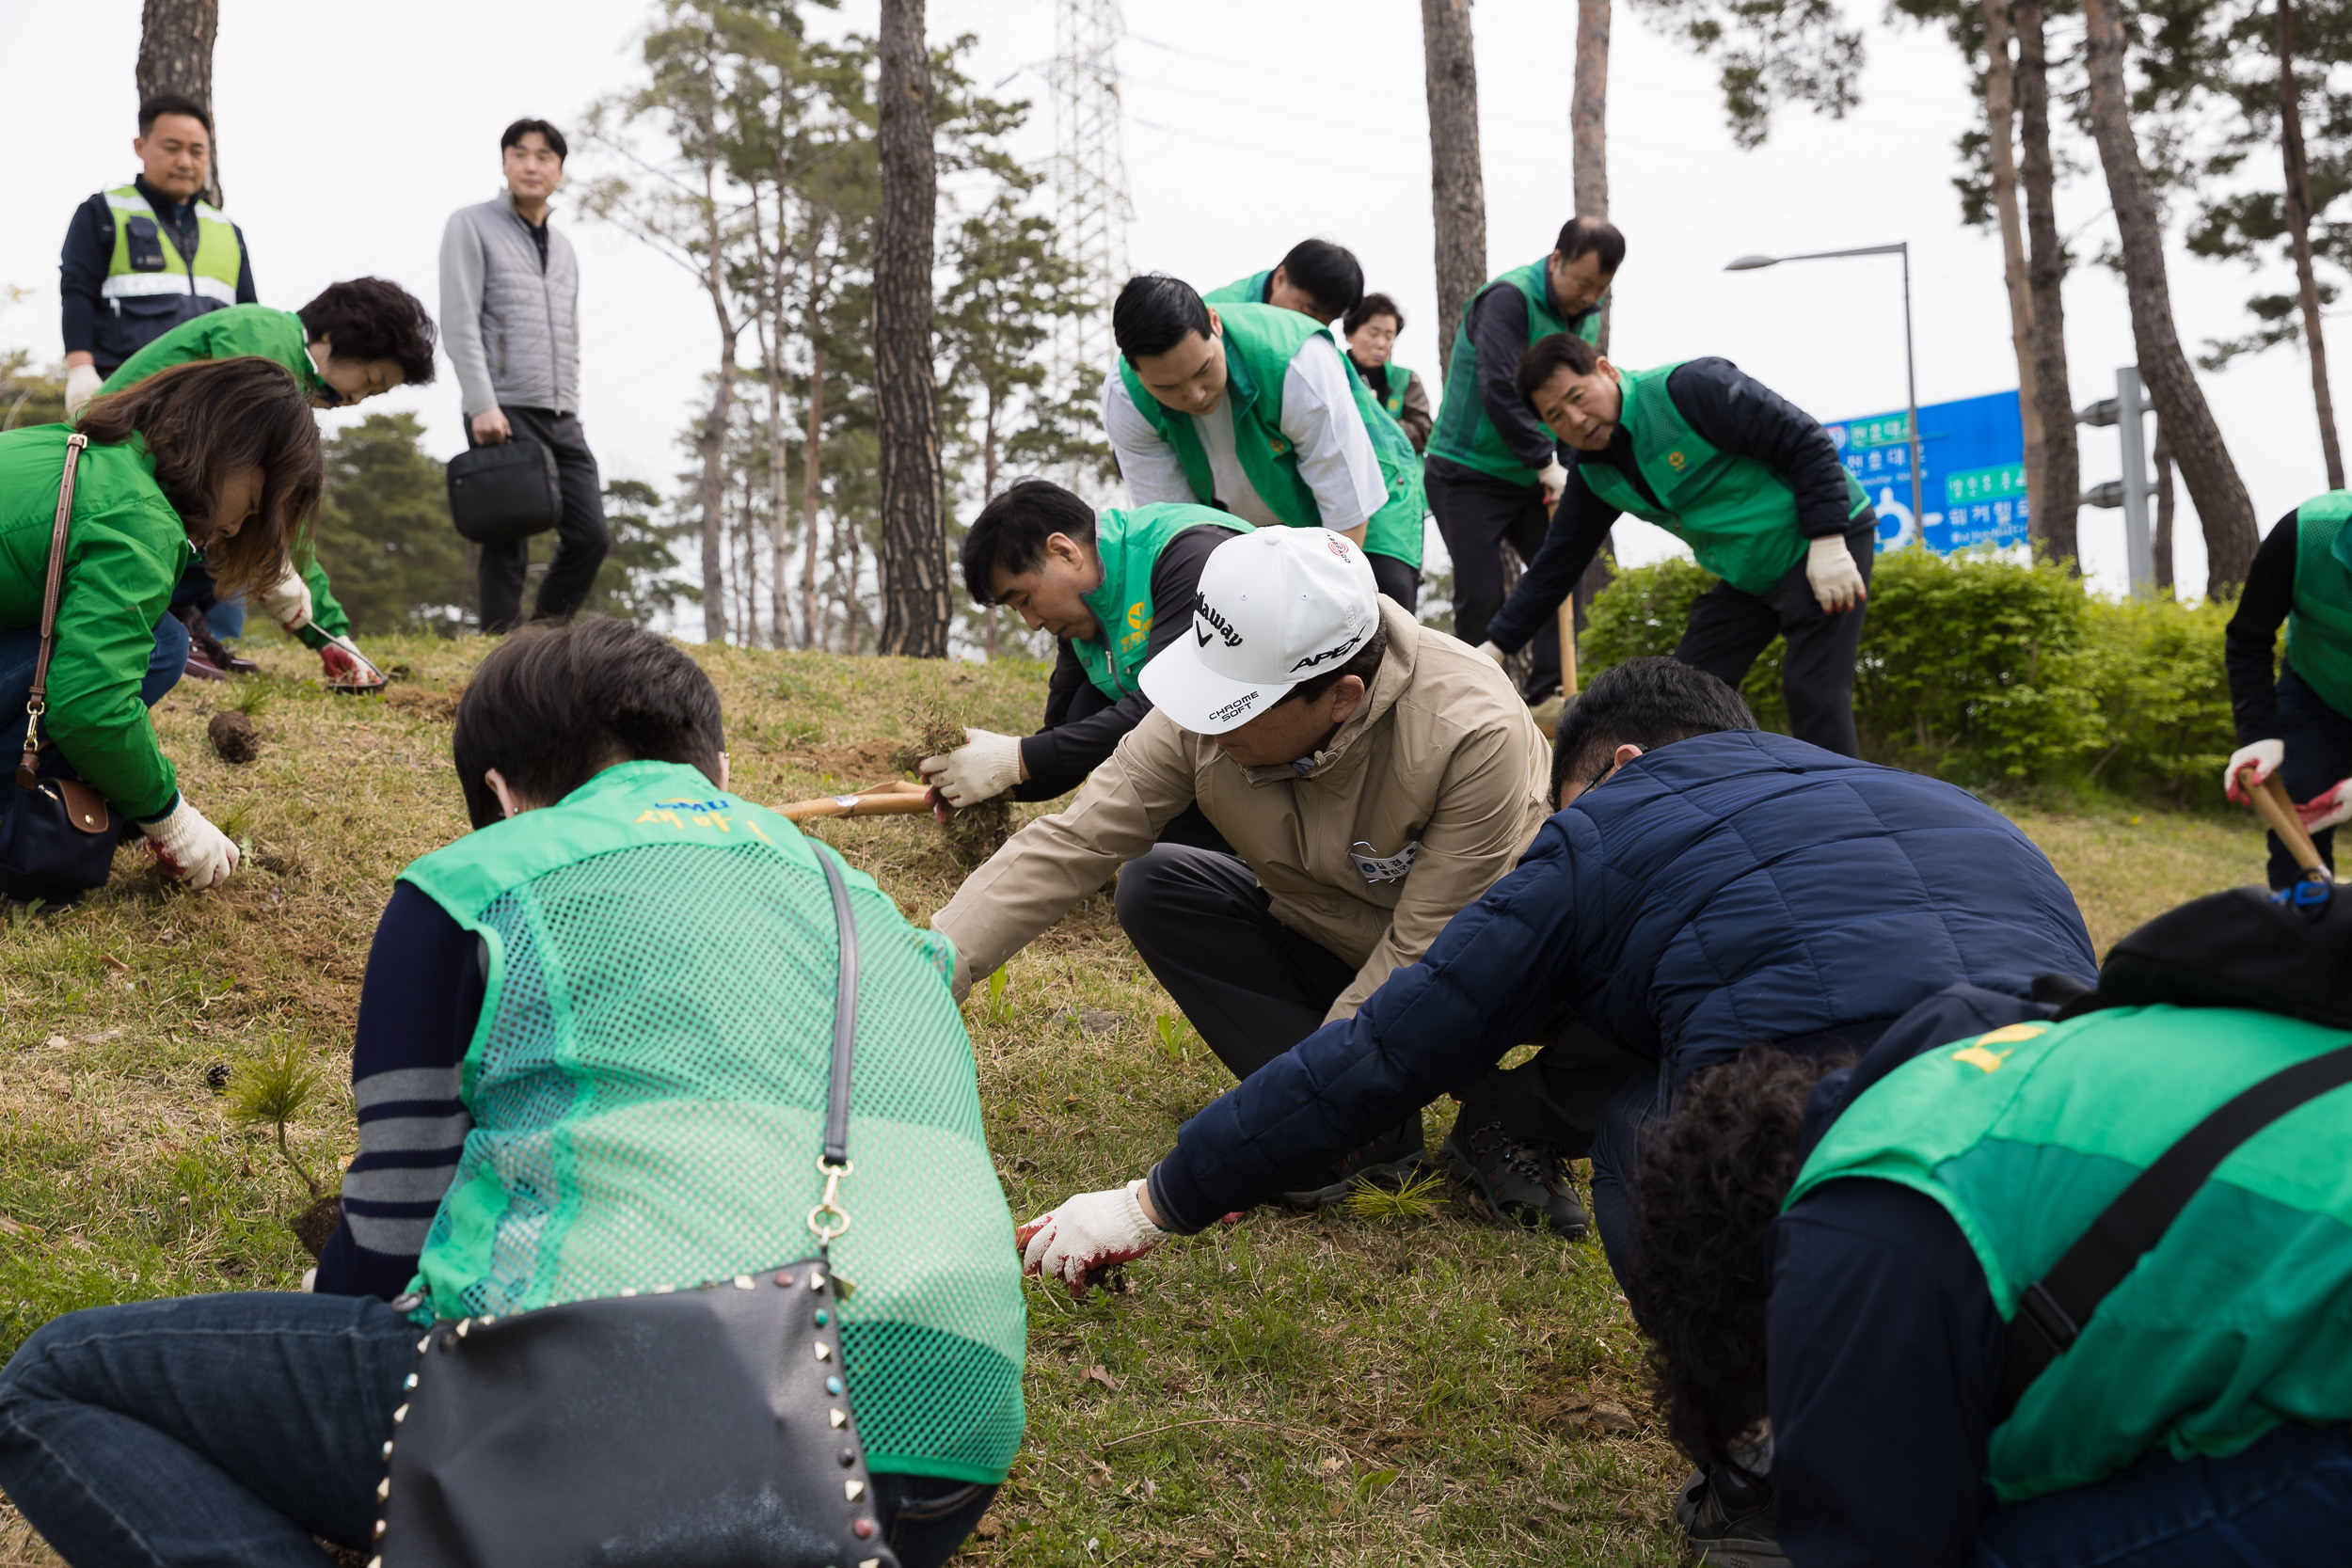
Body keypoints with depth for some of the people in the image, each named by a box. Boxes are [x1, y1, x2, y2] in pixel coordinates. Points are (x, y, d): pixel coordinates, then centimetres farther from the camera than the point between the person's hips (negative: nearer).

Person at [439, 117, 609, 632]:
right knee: (507, 547, -5)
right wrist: (482, 405, -16)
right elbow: (459, 323, -7)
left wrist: (570, 410, 14)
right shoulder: (471, 225, 2)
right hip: (503, 414, -6)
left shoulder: (563, 248, 21)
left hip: (562, 417, 6)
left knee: (590, 536, -1)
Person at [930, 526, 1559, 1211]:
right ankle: (1374, 1129, -17)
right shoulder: (1204, 716, -22)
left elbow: (1426, 950, -29)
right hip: (1325, 937, 5)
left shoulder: (1474, 734, -33)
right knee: (1151, 886, -18)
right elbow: (1070, 845, -22)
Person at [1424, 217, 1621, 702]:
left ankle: (1548, 698, 5)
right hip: (1468, 473, -7)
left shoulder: (1588, 316, 6)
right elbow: (1498, 389, -28)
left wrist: (1567, 467, -3)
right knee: (1481, 597, -7)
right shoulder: (1510, 298, -19)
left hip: (1530, 479, 7)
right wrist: (1546, 463, -23)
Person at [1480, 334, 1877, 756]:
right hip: (1747, 575, 8)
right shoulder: (1591, 476, 0)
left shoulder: (1688, 387, -23)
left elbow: (1805, 440, -22)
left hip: (1828, 538, -8)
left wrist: (1828, 543, -27)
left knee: (1811, 691, -17)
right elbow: (1556, 566, 8)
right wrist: (1496, 645, 3)